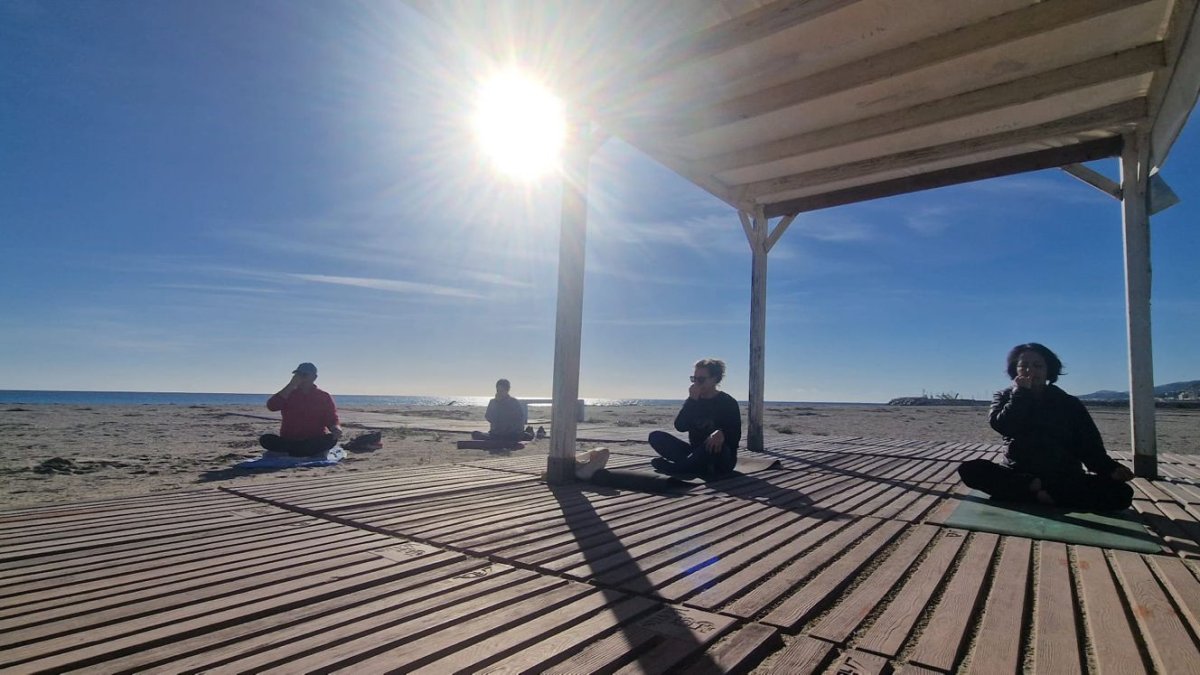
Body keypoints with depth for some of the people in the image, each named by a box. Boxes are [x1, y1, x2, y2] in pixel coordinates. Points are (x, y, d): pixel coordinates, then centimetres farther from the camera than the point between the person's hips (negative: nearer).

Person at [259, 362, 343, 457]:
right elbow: (271, 406, -10)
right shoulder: (288, 393, 9)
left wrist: (337, 429, -26)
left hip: (315, 442, -2)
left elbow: (332, 420, -1)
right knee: (265, 439, -25)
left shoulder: (324, 397, 5)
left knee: (331, 438, -32)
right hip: (289, 441, 2)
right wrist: (291, 386, -13)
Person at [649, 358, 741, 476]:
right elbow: (680, 426, -7)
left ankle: (675, 467, -21)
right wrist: (692, 400, -16)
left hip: (721, 459, -5)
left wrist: (721, 434, -38)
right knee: (656, 436, -10)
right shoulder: (694, 400, 7)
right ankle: (700, 468, -23)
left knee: (715, 445, -40)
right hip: (696, 453, 5)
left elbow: (735, 436, -15)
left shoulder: (728, 403, -5)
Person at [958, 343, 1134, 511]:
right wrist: (1021, 393, -11)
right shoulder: (1005, 397, 8)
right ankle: (1039, 490, -31)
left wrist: (1111, 469, -17)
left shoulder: (1069, 404, 10)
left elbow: (1090, 446, 1)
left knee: (1121, 492, -26)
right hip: (1018, 474, -1)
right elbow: (1001, 425, -13)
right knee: (970, 469, -29)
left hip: (1065, 479, 2)